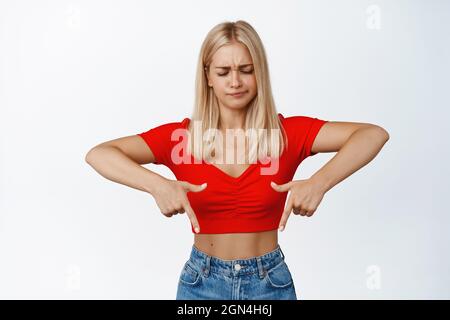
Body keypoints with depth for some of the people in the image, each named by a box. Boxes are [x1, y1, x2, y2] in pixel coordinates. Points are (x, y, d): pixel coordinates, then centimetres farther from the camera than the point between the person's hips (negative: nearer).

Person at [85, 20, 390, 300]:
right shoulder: (181, 135, -8)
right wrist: (158, 185, -34)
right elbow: (97, 154, -16)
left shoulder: (287, 132, -9)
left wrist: (318, 182, -35)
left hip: (271, 282, 0)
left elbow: (374, 134, -18)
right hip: (202, 283, 1)